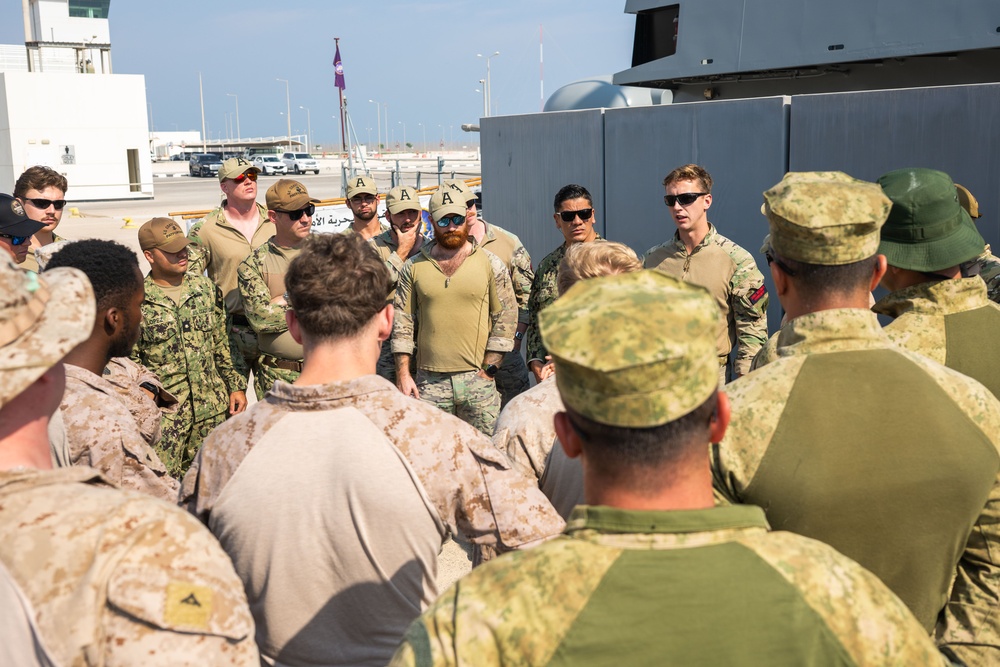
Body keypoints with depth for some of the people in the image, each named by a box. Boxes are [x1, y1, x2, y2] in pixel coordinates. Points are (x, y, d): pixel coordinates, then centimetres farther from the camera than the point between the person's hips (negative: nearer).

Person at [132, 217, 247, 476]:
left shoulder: (206, 288, 7)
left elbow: (222, 345, 14)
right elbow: (128, 359, -2)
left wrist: (236, 385, 12)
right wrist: (147, 391, -13)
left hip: (213, 408, 4)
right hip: (163, 412, -4)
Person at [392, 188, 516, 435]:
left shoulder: (490, 264, 4)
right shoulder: (413, 267, 8)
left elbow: (506, 317, 3)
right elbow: (402, 322, 8)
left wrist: (488, 370, -3)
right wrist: (403, 374, 1)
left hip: (477, 379, -1)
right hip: (429, 381, 1)